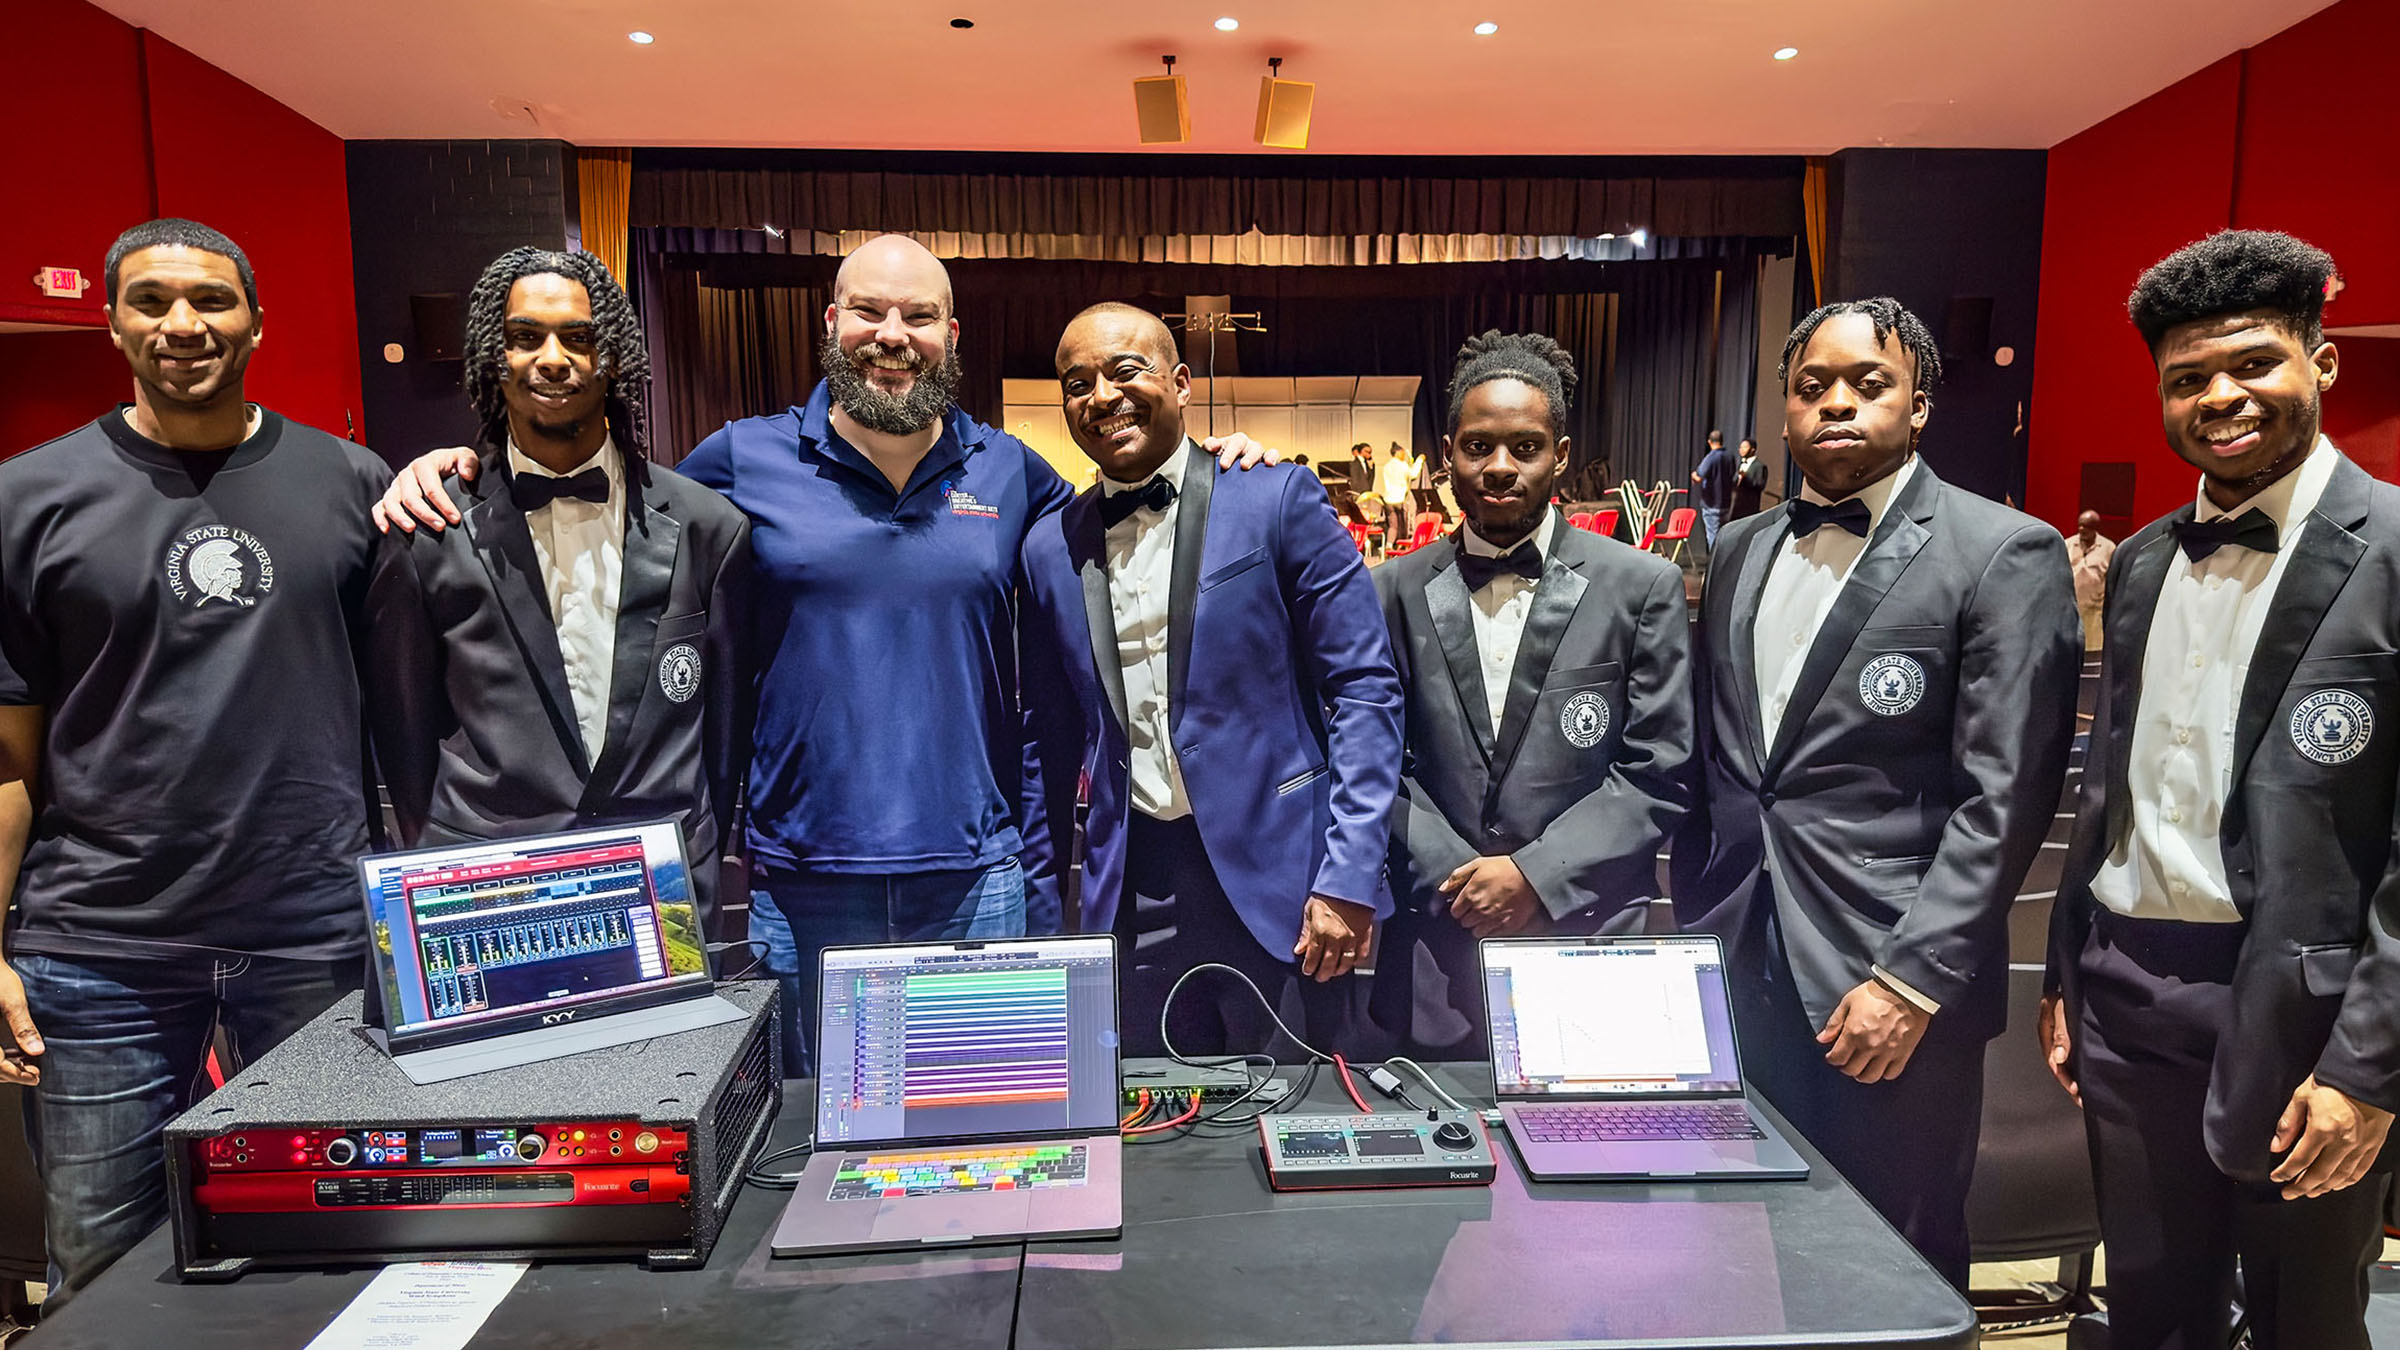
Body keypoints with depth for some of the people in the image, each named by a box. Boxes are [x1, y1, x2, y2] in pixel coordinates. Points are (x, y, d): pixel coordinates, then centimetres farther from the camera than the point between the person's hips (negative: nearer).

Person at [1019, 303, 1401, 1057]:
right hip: (1133, 891, 3)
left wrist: (1349, 877, -14)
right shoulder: (1051, 548, 8)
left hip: (1276, 876, -3)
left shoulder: (1276, 501, -4)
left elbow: (1365, 688, -7)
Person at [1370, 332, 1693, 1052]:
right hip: (1439, 945, 2)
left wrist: (1535, 874, -12)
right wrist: (1456, 876, -8)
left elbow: (1657, 772, -4)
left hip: (1588, 937, -1)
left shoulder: (1642, 586, -2)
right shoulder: (1396, 591, 4)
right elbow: (1383, 763, 4)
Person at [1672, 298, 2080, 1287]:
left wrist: (1912, 982, -15)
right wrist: (1691, 929, 11)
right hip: (1737, 977, 5)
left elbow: (2003, 798, -11)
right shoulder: (1741, 553, 12)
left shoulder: (2003, 555, -6)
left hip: (1891, 996, -4)